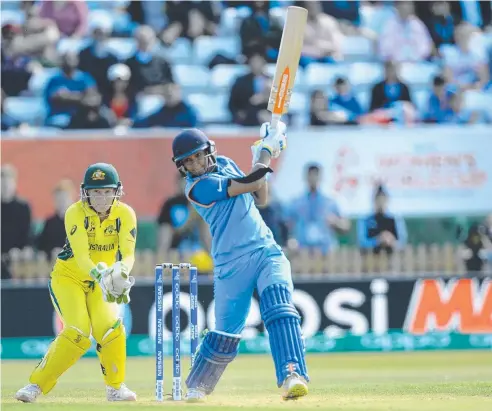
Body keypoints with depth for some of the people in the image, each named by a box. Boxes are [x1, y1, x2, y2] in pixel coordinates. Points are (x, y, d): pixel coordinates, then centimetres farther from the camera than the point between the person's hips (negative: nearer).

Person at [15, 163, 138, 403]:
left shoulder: (125, 214, -13)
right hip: (69, 276, -3)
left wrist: (121, 273, -46)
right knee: (77, 332, -21)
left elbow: (128, 254, -23)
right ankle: (36, 385, -9)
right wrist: (100, 275, -50)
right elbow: (80, 256, -31)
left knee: (110, 327, -19)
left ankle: (115, 388, 2)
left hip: (99, 282, 3)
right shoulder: (75, 213, -22)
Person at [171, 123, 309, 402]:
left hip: (267, 251, 5)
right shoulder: (197, 187, -12)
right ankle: (197, 386, 23)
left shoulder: (225, 164, 12)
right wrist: (267, 150, -2)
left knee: (280, 310, -19)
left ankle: (292, 376, -32)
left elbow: (260, 198, 16)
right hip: (232, 263, -5)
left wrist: (264, 157, 4)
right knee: (227, 331, 1)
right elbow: (250, 184, -16)